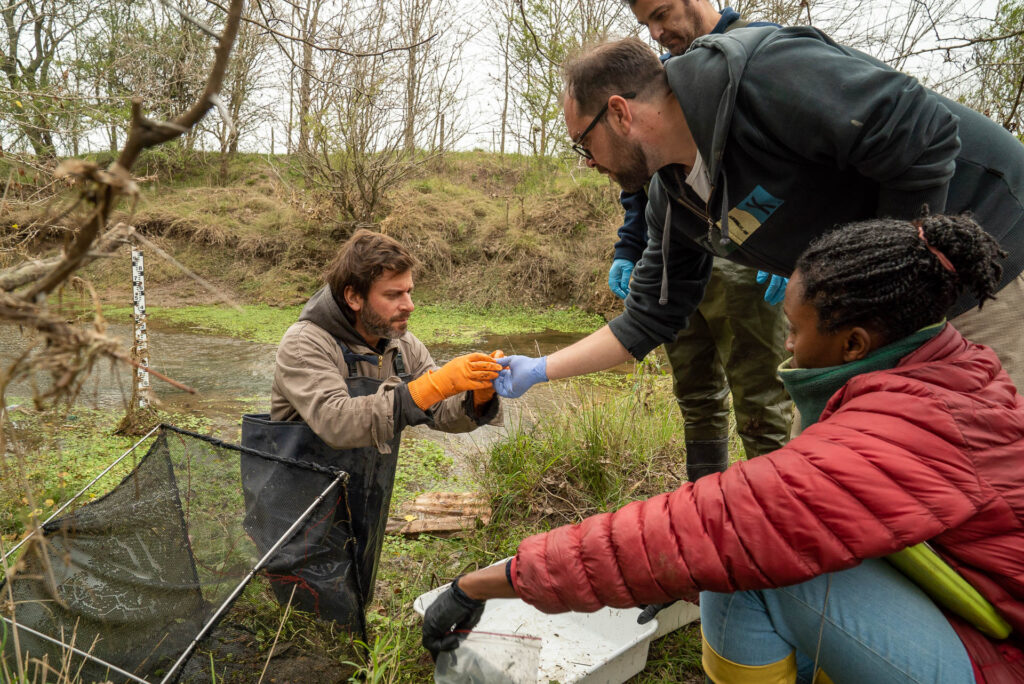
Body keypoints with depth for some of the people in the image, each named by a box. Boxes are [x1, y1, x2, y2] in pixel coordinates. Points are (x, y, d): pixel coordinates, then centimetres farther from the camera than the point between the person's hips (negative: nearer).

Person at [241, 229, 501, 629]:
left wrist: (478, 394, -25)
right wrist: (432, 384, -41)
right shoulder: (305, 344, -20)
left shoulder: (402, 346, 1)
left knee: (354, 623, 20)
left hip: (363, 520, 7)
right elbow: (338, 423, -36)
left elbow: (444, 414, -3)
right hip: (305, 524, -6)